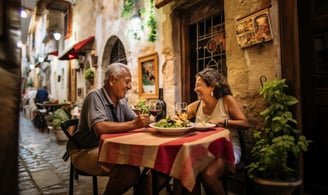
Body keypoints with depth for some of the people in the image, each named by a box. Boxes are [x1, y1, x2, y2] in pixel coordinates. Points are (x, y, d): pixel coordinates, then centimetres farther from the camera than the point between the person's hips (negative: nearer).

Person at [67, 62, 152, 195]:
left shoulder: (121, 101, 7)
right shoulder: (95, 96, -17)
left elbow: (135, 120, 6)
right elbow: (99, 128, -31)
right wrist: (133, 125, -30)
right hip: (84, 152, -7)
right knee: (130, 172, -29)